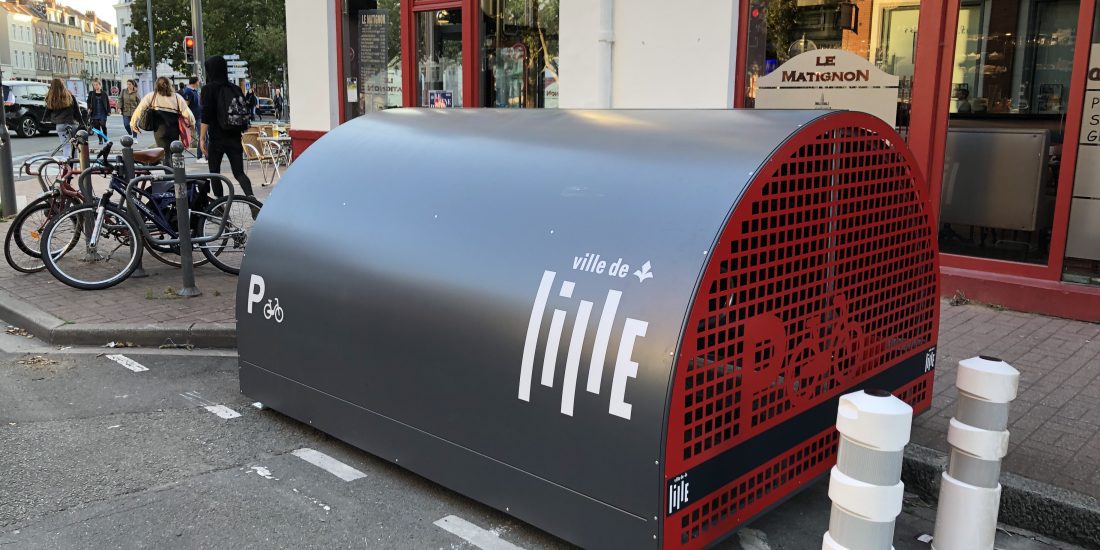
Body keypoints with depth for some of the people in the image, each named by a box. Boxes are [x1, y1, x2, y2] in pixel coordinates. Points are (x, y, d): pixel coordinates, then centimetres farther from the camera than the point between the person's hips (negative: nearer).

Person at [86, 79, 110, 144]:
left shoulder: (104, 94, 5)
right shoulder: (91, 94, 7)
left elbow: (107, 103, 9)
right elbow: (88, 102, 12)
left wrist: (109, 111, 3)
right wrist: (89, 109, -3)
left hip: (103, 114, -2)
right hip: (94, 114, 2)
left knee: (103, 125, -12)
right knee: (97, 127, 1)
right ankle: (100, 140, 9)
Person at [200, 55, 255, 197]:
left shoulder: (208, 89, -7)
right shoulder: (235, 89, 6)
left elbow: (206, 117, -12)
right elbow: (244, 112, 11)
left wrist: (202, 138, -9)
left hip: (217, 138, -4)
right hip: (235, 138, 4)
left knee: (215, 173, 11)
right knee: (239, 172, 5)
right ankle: (251, 197, -19)